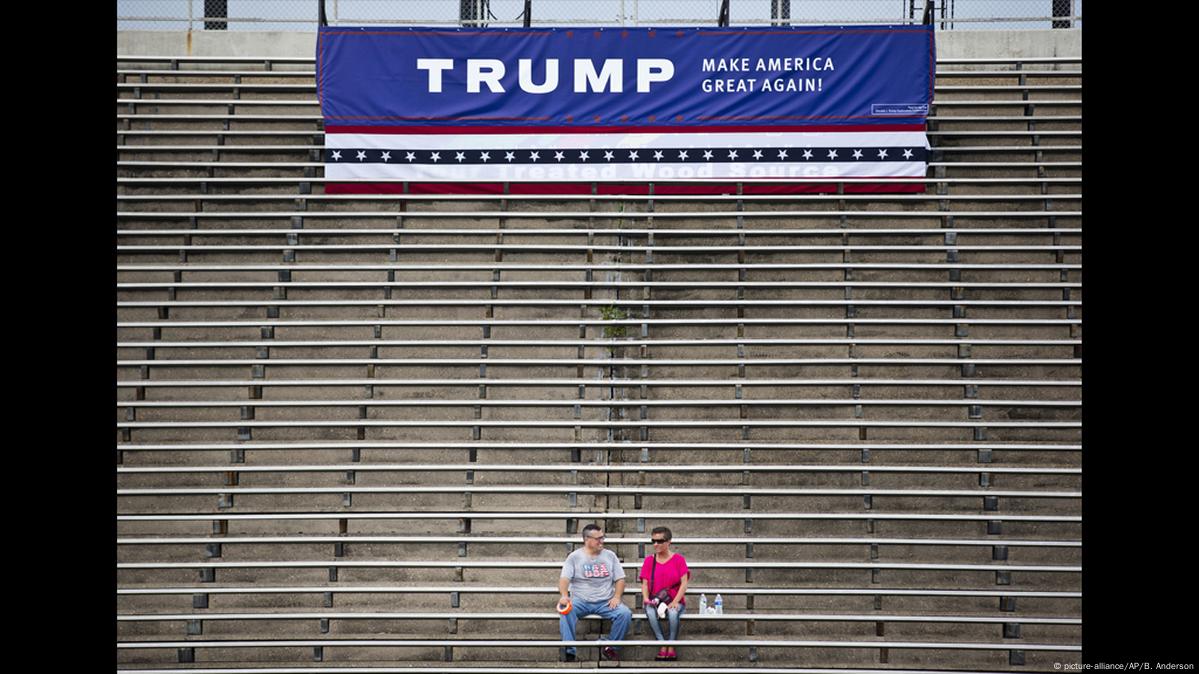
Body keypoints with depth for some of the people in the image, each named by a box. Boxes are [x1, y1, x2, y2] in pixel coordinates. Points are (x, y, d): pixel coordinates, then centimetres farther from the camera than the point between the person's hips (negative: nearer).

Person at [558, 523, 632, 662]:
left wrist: (616, 597, -9)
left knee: (625, 613, -25)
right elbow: (564, 579, -7)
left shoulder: (610, 555, 11)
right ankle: (569, 652, -30)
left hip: (605, 602, 2)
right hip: (580, 601, -2)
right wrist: (564, 596, -27)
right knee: (566, 610, -33)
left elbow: (620, 579, 10)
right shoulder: (574, 557, 4)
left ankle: (610, 647, -7)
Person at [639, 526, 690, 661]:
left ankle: (671, 647, -22)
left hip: (675, 602, -2)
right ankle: (662, 646, -28)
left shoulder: (678, 559, 2)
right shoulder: (649, 560, 9)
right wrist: (646, 598, -15)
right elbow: (645, 584, 5)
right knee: (650, 613, -36)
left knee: (673, 613, -38)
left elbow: (684, 583, -4)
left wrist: (675, 601, -18)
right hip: (654, 601, 2)